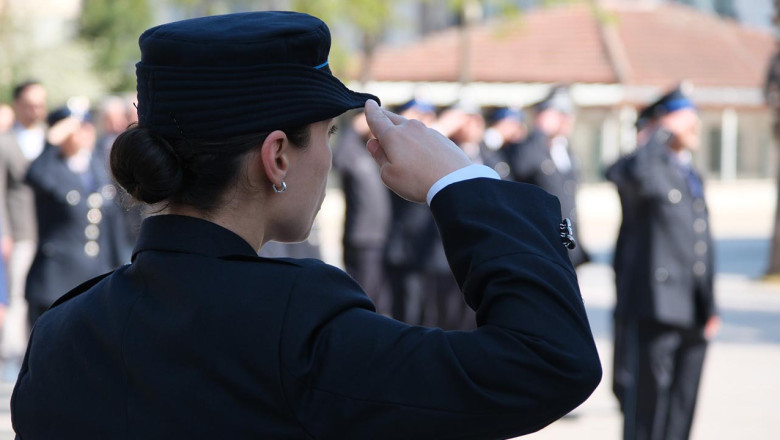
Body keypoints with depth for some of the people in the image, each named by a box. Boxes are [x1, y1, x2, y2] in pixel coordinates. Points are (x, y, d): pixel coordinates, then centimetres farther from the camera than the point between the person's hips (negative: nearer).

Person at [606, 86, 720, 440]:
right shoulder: (650, 166, -4)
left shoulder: (693, 176, 22)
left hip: (693, 312, 8)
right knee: (648, 395, -6)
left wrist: (710, 305, 21)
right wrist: (663, 135, -19)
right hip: (655, 304, -8)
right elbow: (637, 176, -33)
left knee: (683, 402, 10)